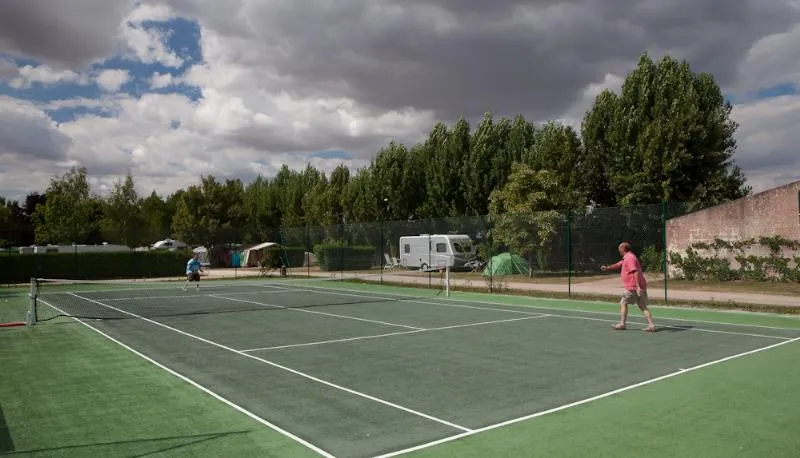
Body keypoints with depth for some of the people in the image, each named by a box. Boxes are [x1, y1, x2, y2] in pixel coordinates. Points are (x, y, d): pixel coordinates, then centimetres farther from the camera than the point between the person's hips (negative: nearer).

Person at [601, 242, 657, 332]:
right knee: (643, 307, 7)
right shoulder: (626, 258, 18)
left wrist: (638, 287, -29)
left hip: (633, 287, -9)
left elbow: (636, 272, -23)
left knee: (623, 303, 6)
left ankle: (622, 324, 11)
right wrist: (607, 268, 13)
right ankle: (651, 325, -1)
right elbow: (618, 265, 28)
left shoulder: (629, 258, -14)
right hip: (640, 287, 9)